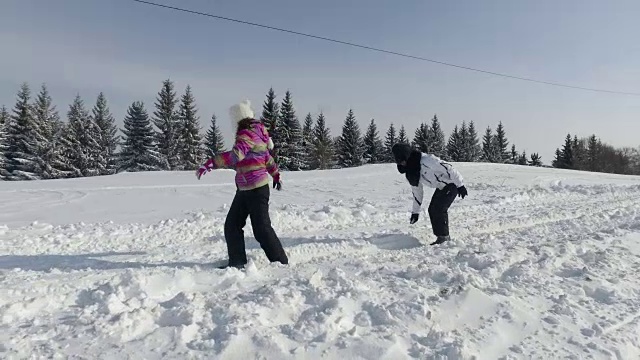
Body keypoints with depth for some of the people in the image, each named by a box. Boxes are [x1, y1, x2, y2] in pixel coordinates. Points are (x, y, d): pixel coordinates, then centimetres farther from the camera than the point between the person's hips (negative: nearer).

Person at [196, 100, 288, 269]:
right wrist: (275, 174, 37)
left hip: (256, 189, -10)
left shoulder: (247, 134, -16)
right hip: (244, 189, 10)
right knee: (232, 225, 11)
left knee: (262, 229, -2)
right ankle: (237, 262, 18)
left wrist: (211, 162, -37)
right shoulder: (256, 133, 13)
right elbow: (267, 157, 25)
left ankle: (281, 262, 11)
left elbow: (235, 155, -33)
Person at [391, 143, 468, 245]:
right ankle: (442, 237, 15)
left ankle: (443, 237, -3)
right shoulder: (410, 172, -1)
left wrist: (460, 185, -21)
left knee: (439, 209, -15)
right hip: (441, 187, 9)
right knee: (432, 210, 3)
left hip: (452, 184, -9)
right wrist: (415, 212, 12)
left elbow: (448, 168, -27)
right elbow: (417, 191, 10)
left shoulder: (426, 160, -30)